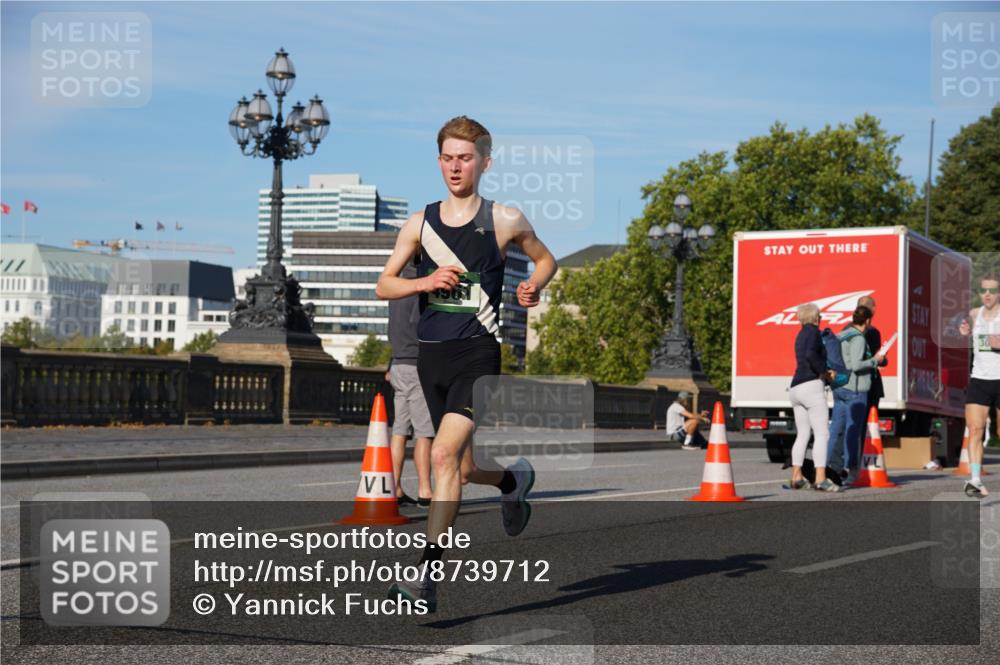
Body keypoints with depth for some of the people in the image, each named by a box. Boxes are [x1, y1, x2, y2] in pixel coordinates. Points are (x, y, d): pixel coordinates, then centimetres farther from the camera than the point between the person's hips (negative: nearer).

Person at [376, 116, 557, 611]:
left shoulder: (505, 220, 1)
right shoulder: (420, 224, 8)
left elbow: (545, 259, 17)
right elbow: (384, 285, 11)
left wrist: (534, 286, -4)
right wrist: (425, 282, -7)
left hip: (478, 353, -4)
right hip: (431, 355, 5)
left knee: (443, 455, -20)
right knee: (465, 467, 14)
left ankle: (427, 577, -19)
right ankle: (514, 481, 50)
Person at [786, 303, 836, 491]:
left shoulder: (801, 335, 21)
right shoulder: (813, 331, -6)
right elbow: (810, 354, -24)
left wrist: (824, 372, 18)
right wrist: (824, 372, -12)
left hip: (796, 388, 9)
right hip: (811, 386, -9)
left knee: (802, 435, 12)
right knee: (822, 433, -10)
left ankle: (796, 477, 11)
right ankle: (821, 479, -18)